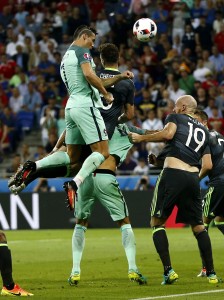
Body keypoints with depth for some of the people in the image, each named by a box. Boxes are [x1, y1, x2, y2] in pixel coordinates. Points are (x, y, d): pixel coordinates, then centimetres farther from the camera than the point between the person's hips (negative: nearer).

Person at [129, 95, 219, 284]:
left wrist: (141, 138, -1)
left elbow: (168, 134, -11)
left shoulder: (175, 118, 12)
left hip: (172, 174, -5)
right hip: (193, 177, 5)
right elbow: (208, 165, 16)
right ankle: (211, 273, 14)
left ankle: (168, 271, -8)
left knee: (157, 222, 5)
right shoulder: (204, 131, 25)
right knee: (198, 226, 17)